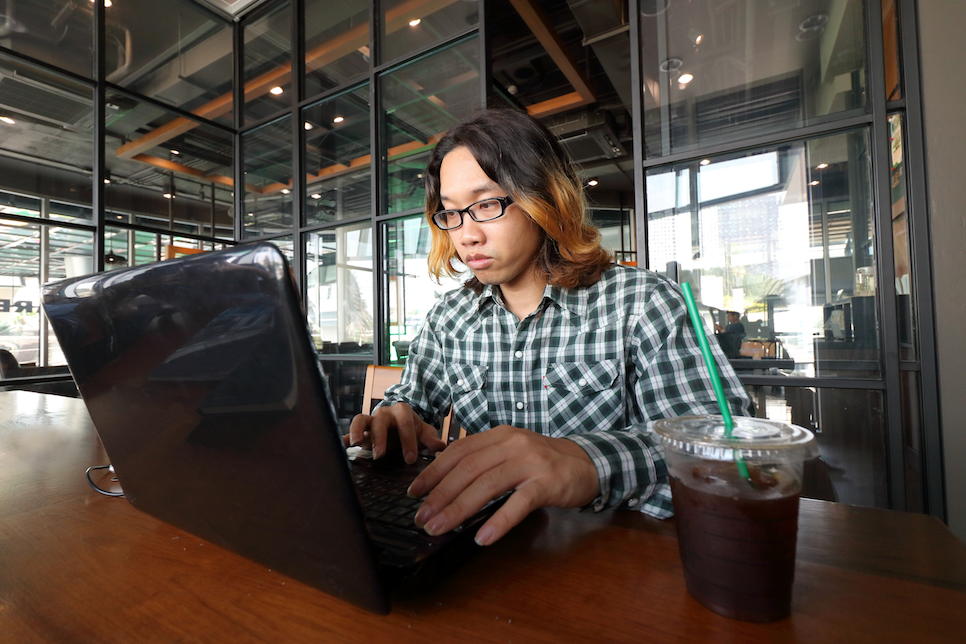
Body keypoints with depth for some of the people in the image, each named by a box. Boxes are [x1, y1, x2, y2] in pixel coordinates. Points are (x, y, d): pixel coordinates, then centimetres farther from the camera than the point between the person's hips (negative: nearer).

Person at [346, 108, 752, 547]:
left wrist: (591, 461, -40)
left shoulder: (642, 305, -10)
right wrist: (395, 417, -12)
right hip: (486, 545, 4)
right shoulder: (448, 318, 4)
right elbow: (411, 397, 14)